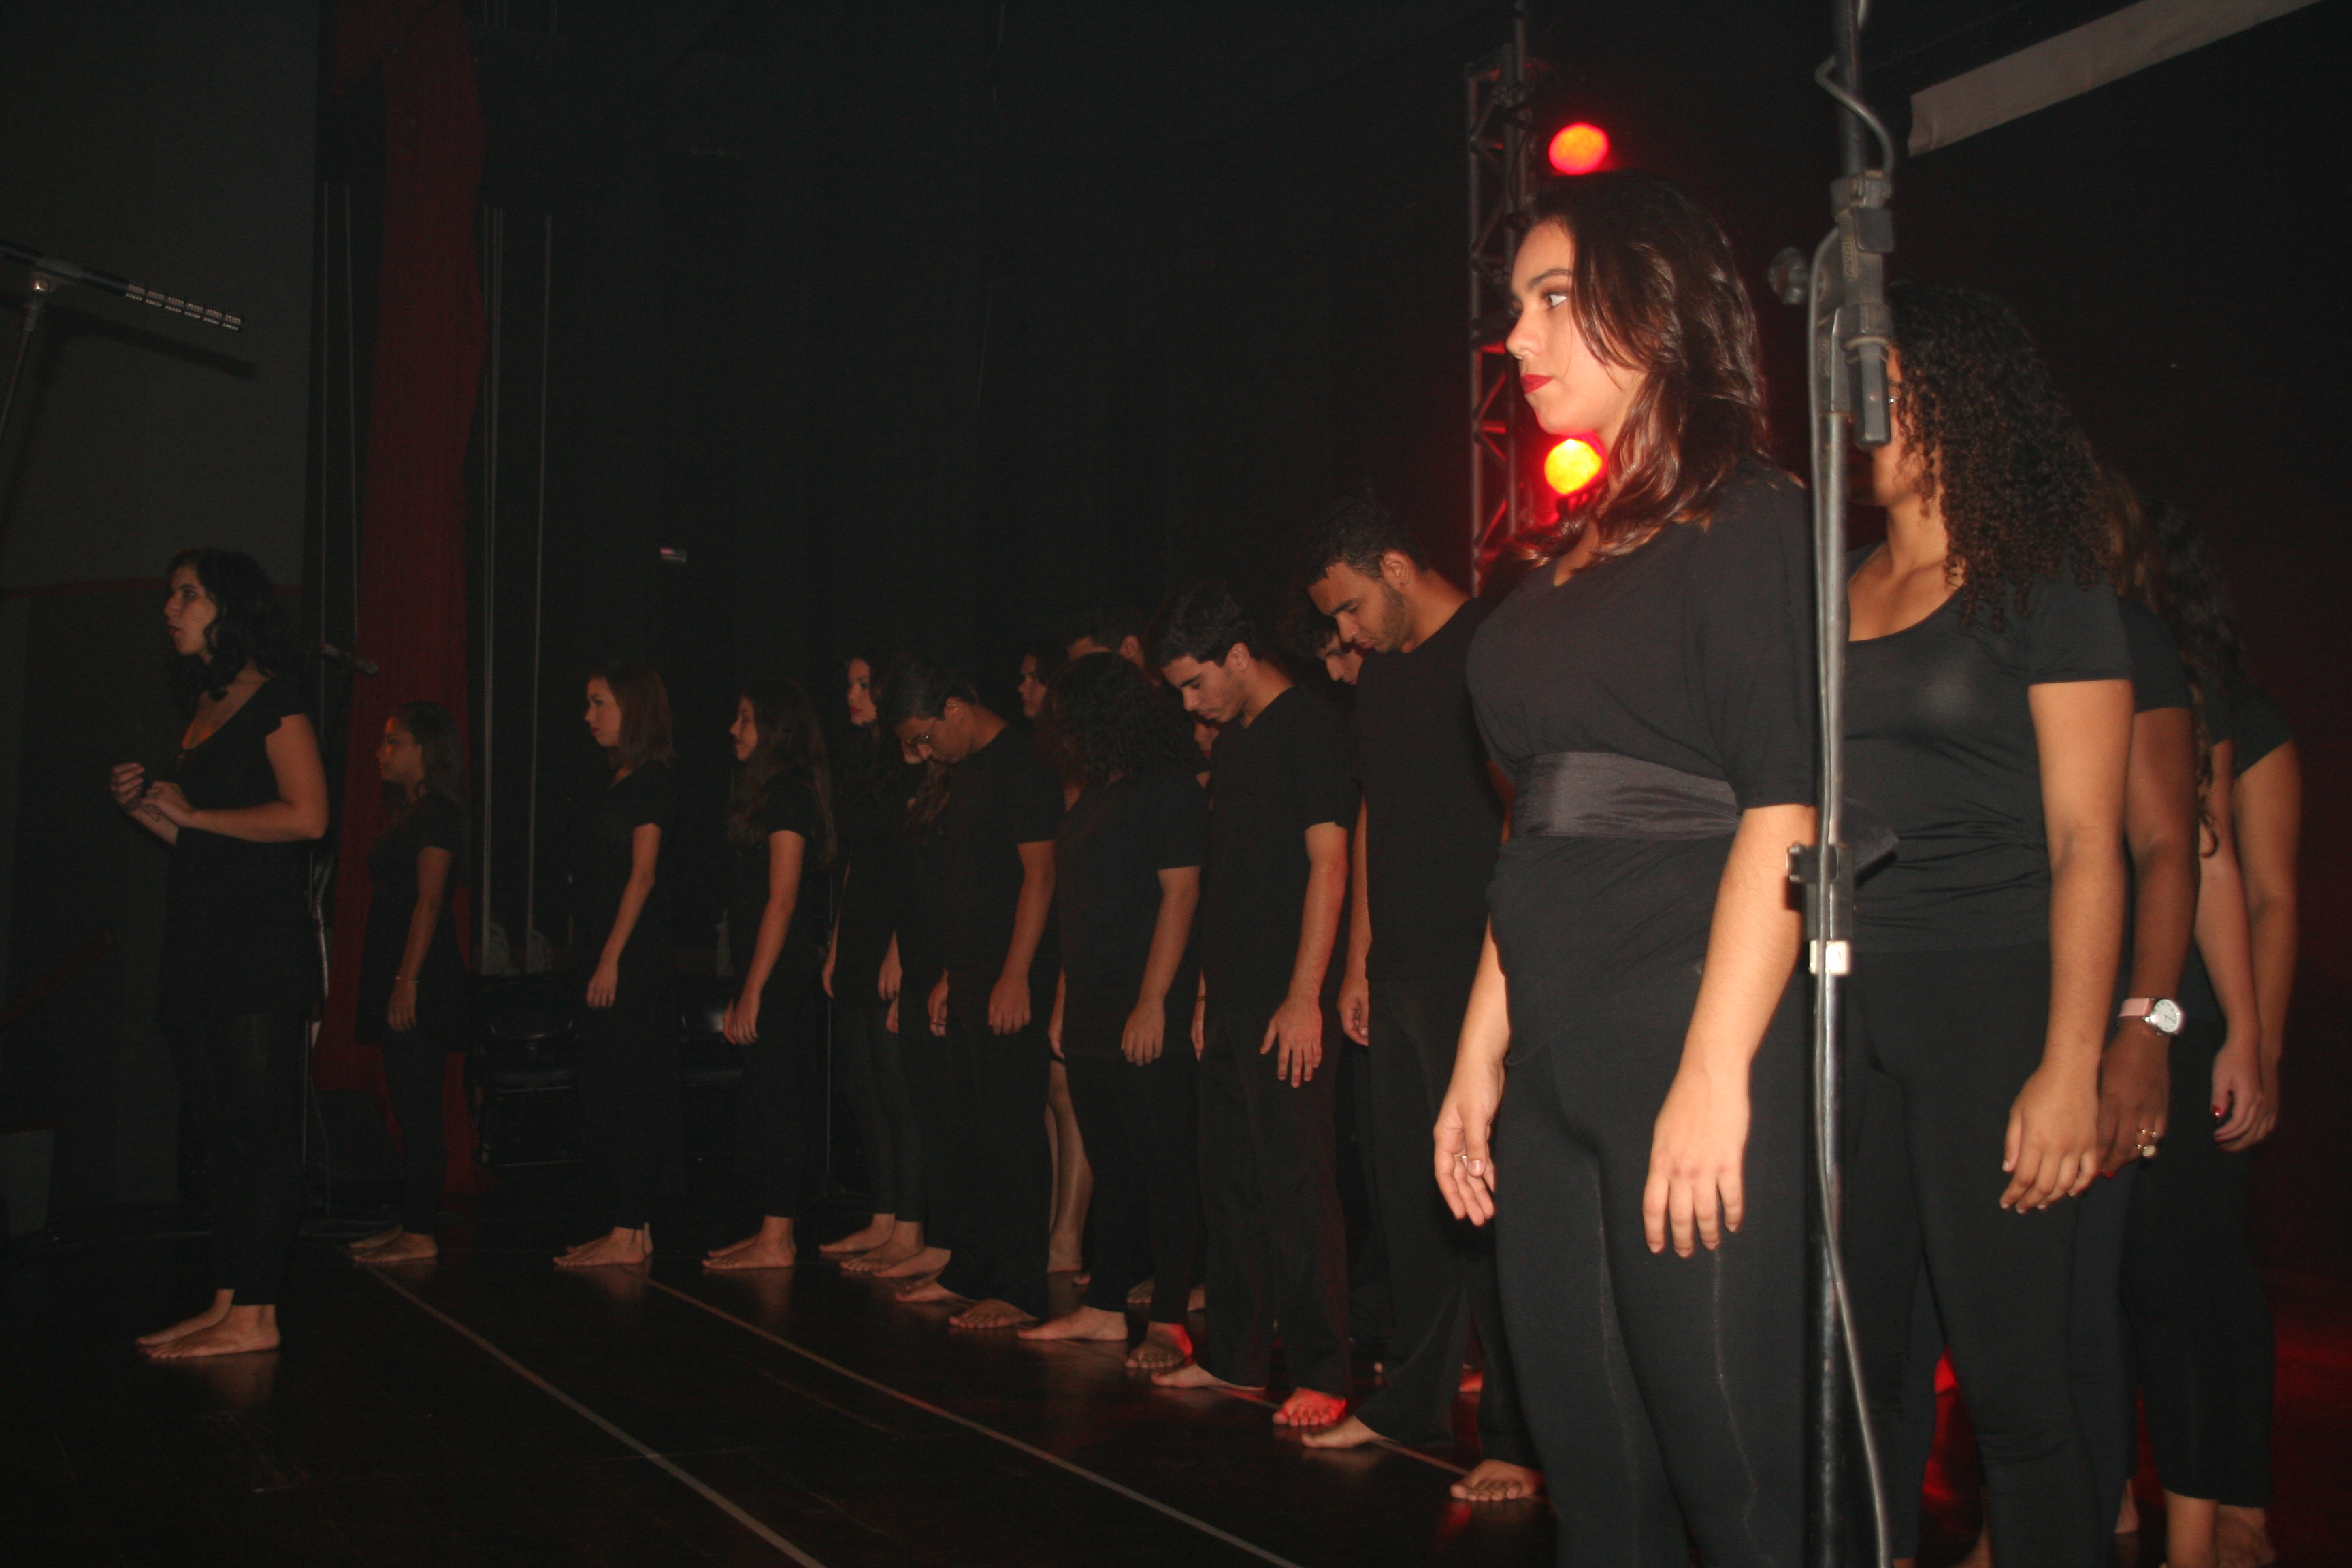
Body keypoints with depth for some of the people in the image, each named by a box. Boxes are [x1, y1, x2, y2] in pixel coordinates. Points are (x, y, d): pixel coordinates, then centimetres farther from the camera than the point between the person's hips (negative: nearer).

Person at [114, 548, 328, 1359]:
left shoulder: (272, 703, -5)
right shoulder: (201, 711, 20)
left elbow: (306, 816, -17)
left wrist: (191, 812, -10)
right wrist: (142, 807, 7)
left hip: (260, 942, -9)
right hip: (199, 942, 9)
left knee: (258, 1124, -7)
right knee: (220, 1129, 9)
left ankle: (255, 1314, -5)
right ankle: (227, 1303, 13)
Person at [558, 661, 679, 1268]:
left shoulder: (651, 781, -10)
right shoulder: (622, 781, 18)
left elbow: (642, 875, -16)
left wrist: (611, 957, -19)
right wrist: (595, 955, 15)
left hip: (632, 958, -10)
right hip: (608, 956, 10)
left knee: (627, 1092, -8)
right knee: (609, 1093, 10)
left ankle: (628, 1235, -4)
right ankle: (633, 1227, 15)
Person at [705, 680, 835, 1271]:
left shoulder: (788, 796, -12)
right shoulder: (768, 793, 18)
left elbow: (782, 901, -17)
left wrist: (753, 990, -18)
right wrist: (745, 990, 17)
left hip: (781, 975, -10)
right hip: (767, 977, 10)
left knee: (777, 1100, -6)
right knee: (767, 1104, 11)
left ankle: (776, 1240, -2)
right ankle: (772, 1233, 16)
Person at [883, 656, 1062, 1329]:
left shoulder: (1021, 765, -12)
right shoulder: (963, 771, 17)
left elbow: (1039, 873, -17)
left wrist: (1016, 976, -21)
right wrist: (950, 977, 19)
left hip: (1011, 980, -10)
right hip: (970, 979, 10)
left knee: (1011, 1131, -6)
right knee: (967, 1129, 14)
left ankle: (1019, 1291, -2)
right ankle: (969, 1272, 24)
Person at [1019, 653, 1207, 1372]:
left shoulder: (1168, 788, -8)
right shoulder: (1092, 798, 18)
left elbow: (1179, 894, -15)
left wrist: (1152, 1003, -19)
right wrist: (1063, 1004, 17)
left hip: (1148, 1020, -9)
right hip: (1091, 1017, 9)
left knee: (1164, 1169, -4)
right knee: (1112, 1166, 12)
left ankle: (1169, 1321, -1)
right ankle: (1104, 1306, 18)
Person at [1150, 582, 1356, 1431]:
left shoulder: (1308, 729, -9)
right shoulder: (1232, 741, 17)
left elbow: (1327, 867, -15)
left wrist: (1304, 1000, -18)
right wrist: (1209, 989, 17)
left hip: (1287, 1008, -9)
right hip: (1231, 1005, 9)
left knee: (1296, 1191, -6)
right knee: (1229, 1185, 13)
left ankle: (1321, 1375, 0)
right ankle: (1233, 1358, 22)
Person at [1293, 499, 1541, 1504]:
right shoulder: (1382, 676, 18)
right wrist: (1360, 960, 18)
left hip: (1473, 969, -8)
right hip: (1402, 972, 8)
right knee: (1406, 1187, 13)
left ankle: (1516, 1437, 1)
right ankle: (1412, 1401, 24)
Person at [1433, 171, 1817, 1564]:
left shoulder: (1749, 523, -5)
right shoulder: (1574, 558, 19)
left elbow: (1788, 810, -14)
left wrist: (1718, 1075, -20)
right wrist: (1480, 1058, 15)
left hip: (1696, 1038, -8)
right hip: (1563, 1065, 8)